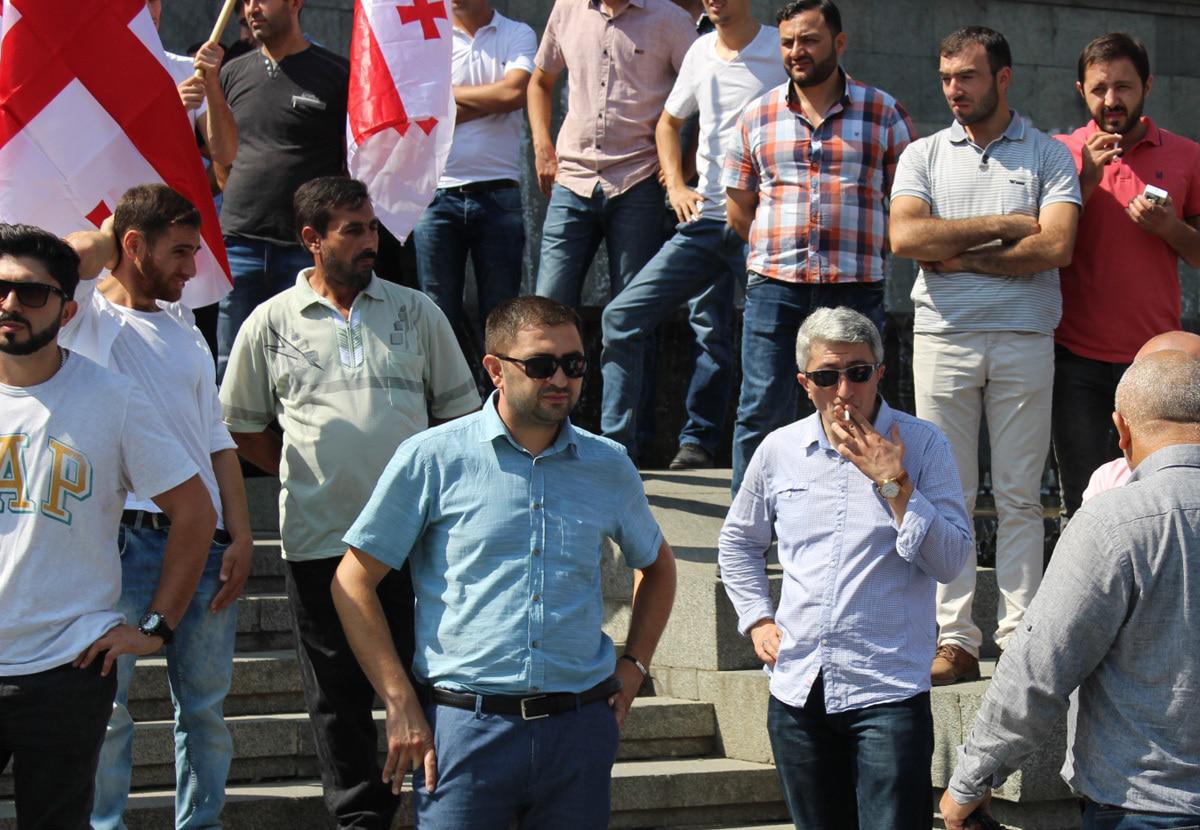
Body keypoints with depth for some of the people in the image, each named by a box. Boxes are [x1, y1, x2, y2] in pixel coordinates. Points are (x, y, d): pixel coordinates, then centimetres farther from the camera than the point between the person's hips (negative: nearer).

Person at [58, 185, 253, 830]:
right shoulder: (84, 317, 2)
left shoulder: (184, 329, 20)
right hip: (120, 536, -5)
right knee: (106, 706, -3)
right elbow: (75, 256, -22)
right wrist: (103, 244, 2)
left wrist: (240, 535, 8)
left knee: (206, 704, 8)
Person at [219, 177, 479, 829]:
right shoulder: (271, 324, 4)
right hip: (318, 539, 0)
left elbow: (459, 410, 12)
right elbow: (242, 426, 13)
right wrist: (305, 473, 7)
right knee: (338, 694, 7)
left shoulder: (415, 312, 7)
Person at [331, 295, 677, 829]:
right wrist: (401, 705, -5)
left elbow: (657, 564, 27)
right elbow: (353, 582, 0)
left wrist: (634, 665, 14)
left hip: (581, 726, 3)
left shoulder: (608, 466, 9)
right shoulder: (432, 459, -2)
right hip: (465, 725, -3)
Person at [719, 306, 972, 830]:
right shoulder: (780, 450, 6)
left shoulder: (922, 445, -3)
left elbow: (951, 561, -10)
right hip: (798, 689, 4)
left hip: (888, 693, -4)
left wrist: (895, 483, -16)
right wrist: (757, 619, 10)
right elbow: (738, 542, 23)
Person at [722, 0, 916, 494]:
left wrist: (869, 250, 5)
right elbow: (738, 209, 16)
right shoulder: (756, 118, 10)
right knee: (762, 411, 1)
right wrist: (778, 250, 11)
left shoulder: (884, 114, 5)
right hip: (773, 285, 1)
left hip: (854, 288, -1)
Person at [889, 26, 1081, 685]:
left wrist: (961, 257, -6)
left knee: (1020, 496, 0)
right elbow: (905, 237, -5)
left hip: (1024, 339, -1)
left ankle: (1021, 636, 3)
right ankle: (953, 640, 3)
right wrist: (1003, 225, -6)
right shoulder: (924, 155, 12)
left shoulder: (1048, 156, 7)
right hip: (943, 335, 1)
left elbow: (1056, 246, -8)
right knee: (947, 494, 0)